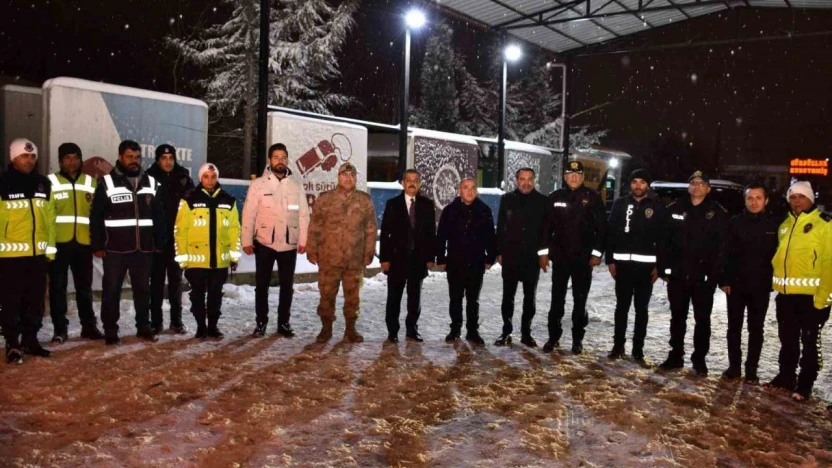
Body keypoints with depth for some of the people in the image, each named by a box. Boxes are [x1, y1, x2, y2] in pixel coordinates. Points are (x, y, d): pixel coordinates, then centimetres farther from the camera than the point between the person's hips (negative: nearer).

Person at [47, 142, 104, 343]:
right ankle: (60, 329, 10)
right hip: (59, 242, -2)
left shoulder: (91, 182, 11)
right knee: (58, 287, 2)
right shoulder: (51, 182, 3)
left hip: (83, 242, 2)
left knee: (85, 287, 10)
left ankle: (89, 326, 18)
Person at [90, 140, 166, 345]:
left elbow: (158, 215, 13)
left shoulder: (150, 182, 9)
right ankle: (110, 331, 13)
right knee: (112, 289, 4)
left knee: (143, 288, 11)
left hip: (143, 247, 3)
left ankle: (144, 327, 22)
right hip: (115, 248, -3)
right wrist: (97, 246, -7)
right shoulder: (107, 182, -2)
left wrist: (160, 242, 9)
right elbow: (96, 217, -2)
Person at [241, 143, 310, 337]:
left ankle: (283, 323, 21)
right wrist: (247, 240, -9)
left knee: (287, 285, 9)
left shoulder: (297, 184, 3)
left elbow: (303, 214, 3)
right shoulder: (258, 184, -2)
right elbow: (249, 214, -4)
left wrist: (303, 240, -3)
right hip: (264, 243, -1)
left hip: (289, 244, 2)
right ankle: (261, 322, 20)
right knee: (262, 285, 8)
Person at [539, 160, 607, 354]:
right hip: (560, 256, 2)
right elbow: (546, 226, 6)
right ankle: (553, 336, 18)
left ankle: (577, 339, 18)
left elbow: (601, 227, -2)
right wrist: (544, 251, 1)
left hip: (584, 258, -1)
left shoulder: (593, 197, -1)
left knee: (580, 300, 8)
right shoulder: (555, 197, 4)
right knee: (557, 299, 7)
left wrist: (597, 252, -7)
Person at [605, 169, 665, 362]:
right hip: (623, 263, 1)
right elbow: (610, 233, 4)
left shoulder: (657, 207, 2)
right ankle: (618, 345, 16)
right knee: (622, 306, 7)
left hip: (646, 265, -1)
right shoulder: (620, 204, 6)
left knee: (641, 308, 7)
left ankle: (638, 348, 14)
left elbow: (663, 237, 1)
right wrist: (610, 260, -2)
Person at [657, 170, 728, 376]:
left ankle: (699, 359, 19)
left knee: (702, 319, 8)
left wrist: (715, 274, -12)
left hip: (703, 277, -2)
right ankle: (676, 356, 23)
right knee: (677, 317, 12)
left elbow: (722, 247, -5)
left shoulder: (718, 213, -2)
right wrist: (663, 268, -1)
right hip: (677, 274, 2)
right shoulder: (674, 209, 5)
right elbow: (664, 240, 5)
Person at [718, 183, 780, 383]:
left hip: (761, 287, -1)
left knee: (756, 329, 9)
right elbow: (725, 253, -1)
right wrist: (724, 280, -6)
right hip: (736, 284, 1)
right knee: (734, 327, 8)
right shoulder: (735, 222, 0)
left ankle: (751, 369, 19)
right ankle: (734, 366, 20)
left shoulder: (775, 224, -1)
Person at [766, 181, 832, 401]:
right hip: (786, 294, 6)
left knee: (809, 341, 4)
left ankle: (804, 385, 13)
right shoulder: (785, 225, 14)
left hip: (811, 295, -6)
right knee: (787, 340, 15)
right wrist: (778, 282, 11)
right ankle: (786, 377, 27)